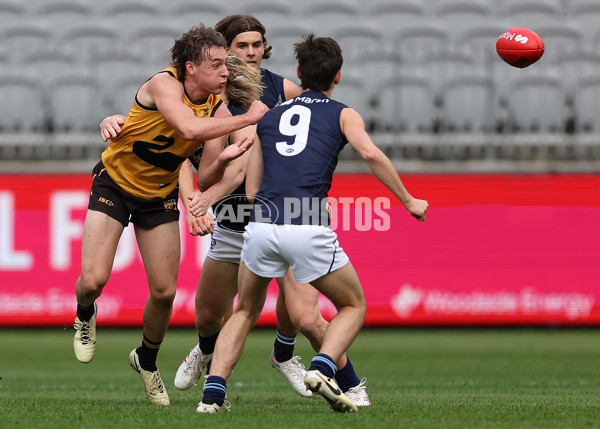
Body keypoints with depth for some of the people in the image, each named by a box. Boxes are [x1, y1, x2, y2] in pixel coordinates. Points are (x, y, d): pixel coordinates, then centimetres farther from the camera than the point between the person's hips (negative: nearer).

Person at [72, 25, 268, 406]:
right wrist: (247, 119, -36)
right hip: (115, 184, -4)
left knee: (164, 291, -2)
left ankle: (147, 360, 27)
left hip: (160, 196, 4)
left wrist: (223, 160, -35)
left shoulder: (218, 109, -11)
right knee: (93, 280, -14)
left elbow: (206, 178, -12)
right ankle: (85, 317, 25)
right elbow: (189, 128, -43)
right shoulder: (164, 85, -25)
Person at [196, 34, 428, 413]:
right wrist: (408, 201, 2)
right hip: (310, 230, -3)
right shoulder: (342, 115, 13)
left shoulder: (268, 118, 23)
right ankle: (322, 369, -8)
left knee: (246, 313, 24)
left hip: (261, 226, 3)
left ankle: (213, 392, 6)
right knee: (354, 306, 18)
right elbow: (371, 154, -7)